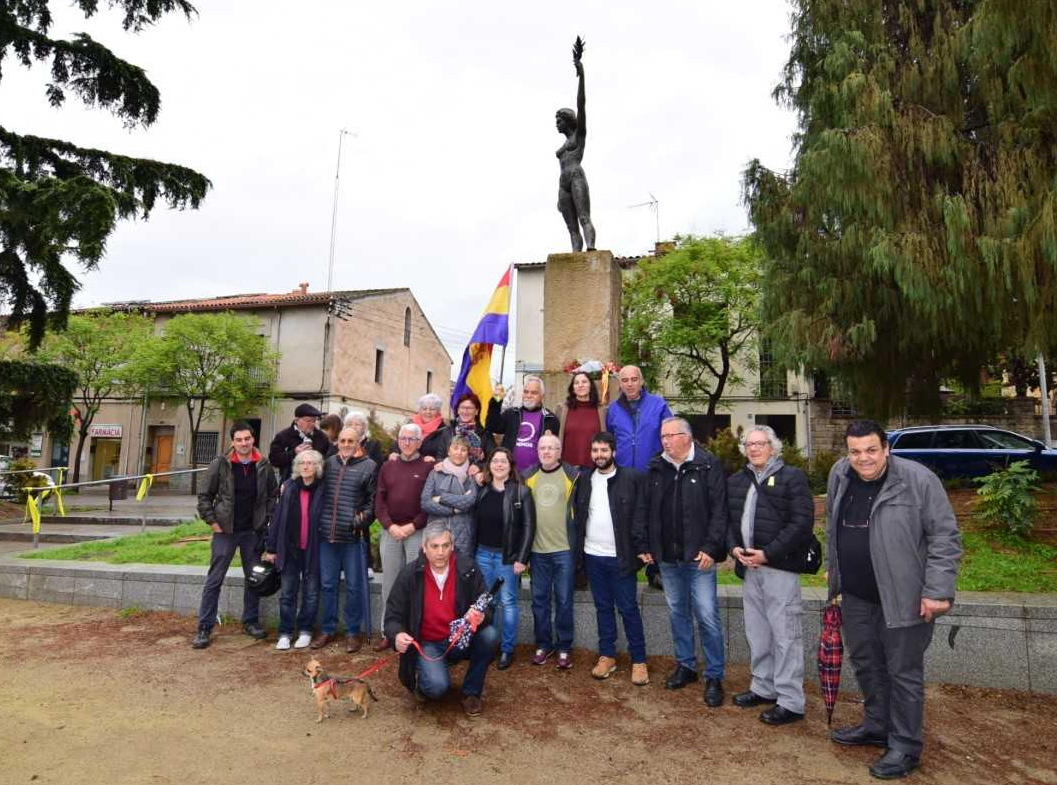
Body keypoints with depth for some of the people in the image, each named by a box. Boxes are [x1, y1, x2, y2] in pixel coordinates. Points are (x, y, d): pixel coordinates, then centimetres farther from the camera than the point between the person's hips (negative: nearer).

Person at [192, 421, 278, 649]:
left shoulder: (264, 466, -2)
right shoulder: (221, 464, -7)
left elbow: (272, 495, 8)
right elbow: (204, 495, -1)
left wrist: (267, 520, 0)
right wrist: (212, 521, -6)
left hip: (253, 531, 2)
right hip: (225, 530, -2)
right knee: (214, 579, 2)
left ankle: (251, 621, 25)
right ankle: (204, 628, 12)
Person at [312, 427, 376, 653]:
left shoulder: (368, 466, -1)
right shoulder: (328, 463, 11)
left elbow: (373, 499, -2)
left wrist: (364, 518, -14)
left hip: (353, 535, -4)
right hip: (327, 533, 4)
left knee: (354, 585, 5)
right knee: (327, 584, 12)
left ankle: (353, 631, 18)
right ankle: (328, 629, 26)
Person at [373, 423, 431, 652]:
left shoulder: (428, 467, 0)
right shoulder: (388, 467, 11)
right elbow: (379, 501, 8)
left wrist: (413, 526, -11)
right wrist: (390, 526, -5)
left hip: (417, 532, -3)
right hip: (390, 531, 4)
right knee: (389, 582, 9)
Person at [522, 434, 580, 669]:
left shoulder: (573, 475, -5)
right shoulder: (528, 476, 4)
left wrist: (578, 544, -4)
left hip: (565, 549, -3)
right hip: (537, 549, 3)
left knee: (564, 600, 6)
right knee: (539, 599, 12)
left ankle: (564, 647, 21)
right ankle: (543, 644, 27)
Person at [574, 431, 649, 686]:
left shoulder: (632, 478, -7)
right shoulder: (584, 480, 6)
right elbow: (578, 514, 10)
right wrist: (578, 547, 4)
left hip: (621, 556, -4)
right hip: (593, 555, 4)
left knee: (628, 608, 4)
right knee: (602, 607, 14)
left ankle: (639, 660, 17)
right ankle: (607, 656, 26)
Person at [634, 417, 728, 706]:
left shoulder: (709, 466, -7)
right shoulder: (656, 468, 6)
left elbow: (719, 510, -10)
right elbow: (642, 509, 10)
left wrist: (711, 547, -15)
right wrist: (643, 545, 6)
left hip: (698, 556, -5)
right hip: (667, 557, 5)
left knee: (707, 616, -1)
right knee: (677, 613, 16)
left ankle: (714, 677, 15)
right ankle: (685, 666, 32)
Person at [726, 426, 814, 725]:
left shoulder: (792, 477, -6)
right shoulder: (736, 481, 13)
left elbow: (802, 522, -13)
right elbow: (729, 519, 17)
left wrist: (768, 553, -16)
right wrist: (735, 548, -2)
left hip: (780, 567, -6)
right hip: (750, 567, 6)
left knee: (785, 634, -1)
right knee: (757, 632, 16)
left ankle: (790, 702, 11)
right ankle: (764, 688, 31)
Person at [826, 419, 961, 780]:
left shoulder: (919, 479, -16)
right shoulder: (839, 475, 1)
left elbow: (945, 537, -13)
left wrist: (938, 591, -17)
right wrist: (832, 565, 20)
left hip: (903, 597, -6)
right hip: (855, 595, 6)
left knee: (903, 672, 7)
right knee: (865, 663, 20)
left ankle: (905, 748, 24)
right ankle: (876, 726, 40)